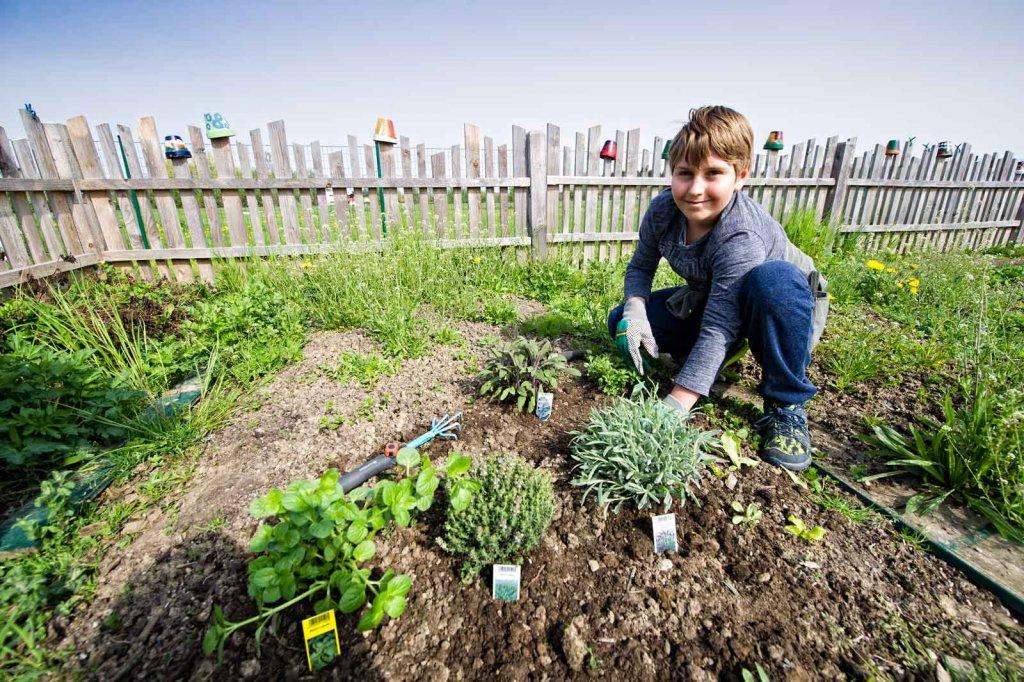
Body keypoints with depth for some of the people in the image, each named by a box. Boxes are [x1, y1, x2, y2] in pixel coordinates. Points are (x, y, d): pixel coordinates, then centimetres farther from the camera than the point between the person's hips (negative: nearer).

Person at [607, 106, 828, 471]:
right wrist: (634, 311, -28)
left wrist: (675, 405, -45)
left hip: (788, 306, -5)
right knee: (621, 323, -11)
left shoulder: (742, 238, -36)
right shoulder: (662, 209, -19)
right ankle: (711, 358, 8)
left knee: (772, 279, -43)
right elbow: (640, 266, -7)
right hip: (709, 299, 5)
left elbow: (718, 328, -41)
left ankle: (785, 407, -23)